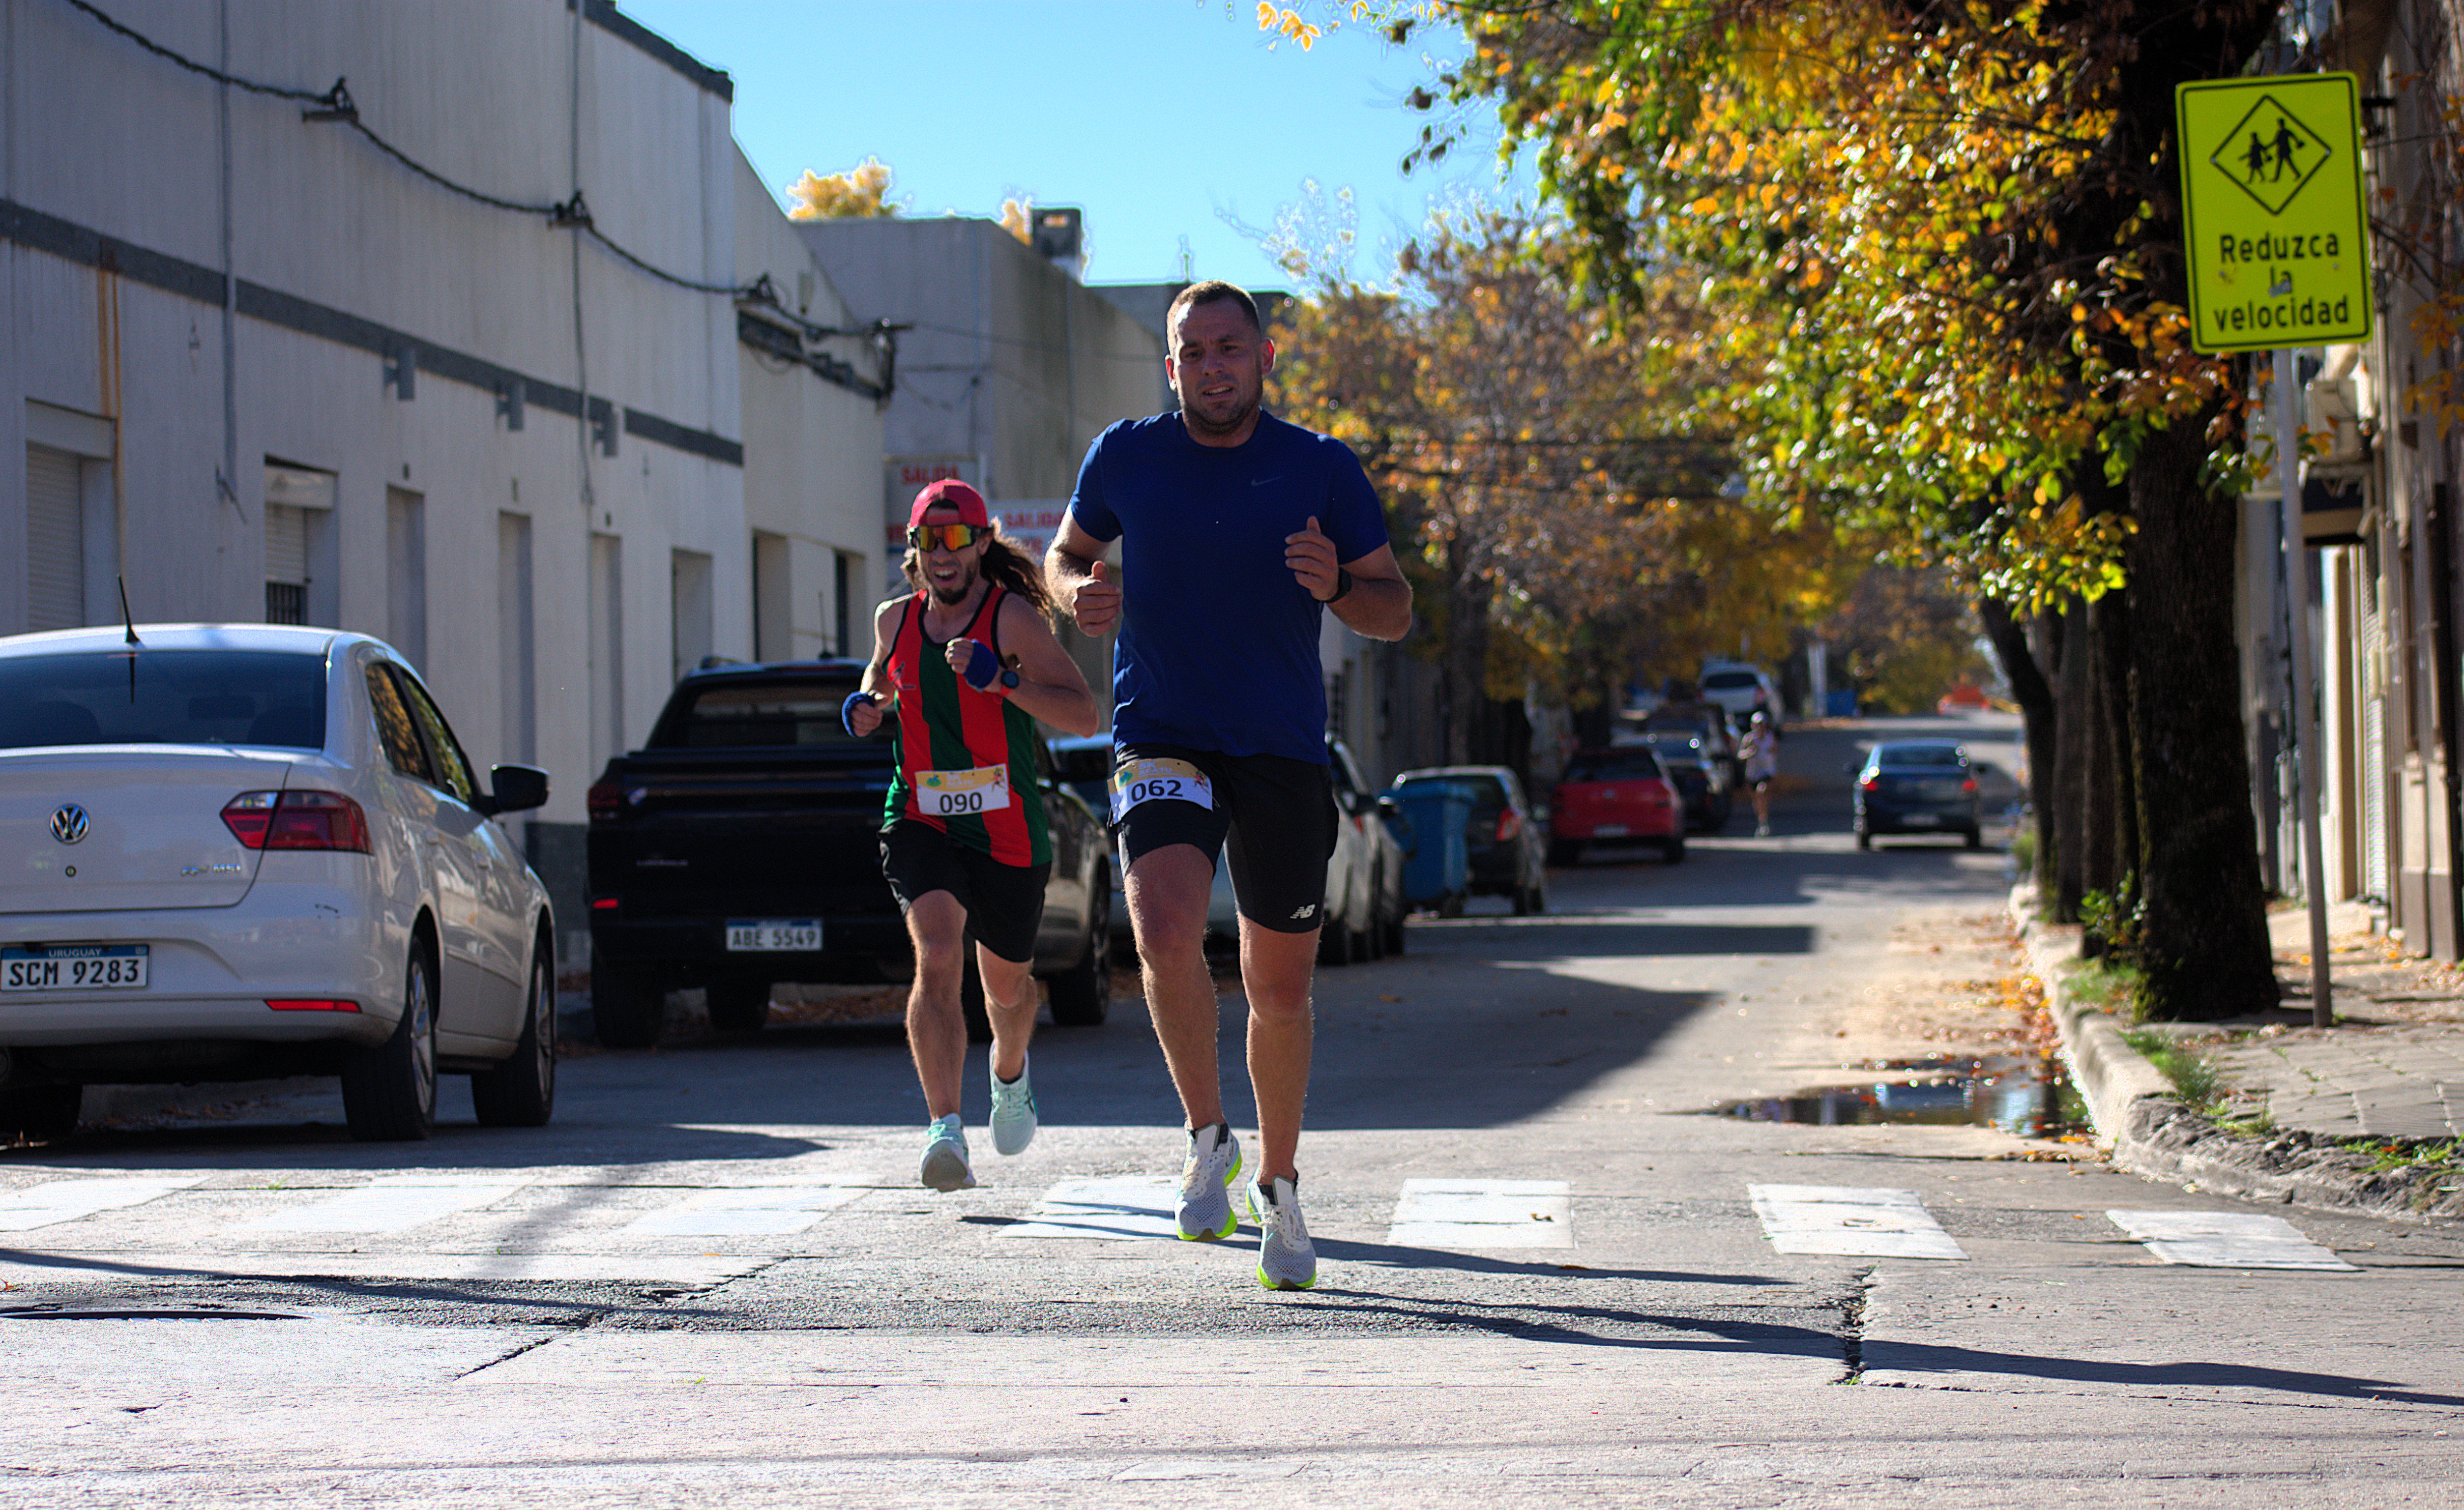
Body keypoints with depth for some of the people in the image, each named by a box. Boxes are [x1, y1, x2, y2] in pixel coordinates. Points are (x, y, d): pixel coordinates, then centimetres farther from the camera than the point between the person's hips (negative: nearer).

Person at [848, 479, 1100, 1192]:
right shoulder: (894, 621, 4)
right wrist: (866, 708, 2)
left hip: (1007, 830, -1)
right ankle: (944, 1131, -34)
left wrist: (1001, 680, -32)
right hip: (921, 819, 1)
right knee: (937, 958, -25)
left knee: (1005, 984, 17)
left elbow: (1085, 717, -19)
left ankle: (1009, 1073, 53)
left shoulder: (1013, 617, -10)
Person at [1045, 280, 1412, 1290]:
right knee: (1166, 935, -26)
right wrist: (1080, 593, -5)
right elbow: (1067, 552, 19)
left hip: (1282, 754, 1)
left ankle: (1278, 1188, 29)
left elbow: (1395, 612, 4)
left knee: (1279, 991, 7)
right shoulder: (1126, 457, 2)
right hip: (1161, 742, -1)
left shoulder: (1322, 470, 0)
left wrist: (1338, 588, -18)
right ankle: (1208, 1140, -4)